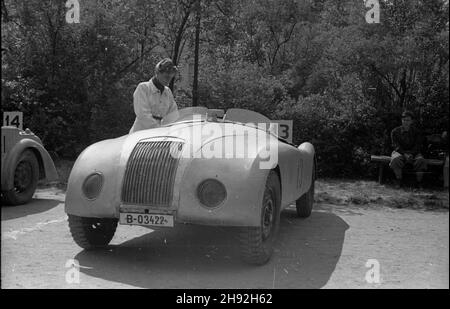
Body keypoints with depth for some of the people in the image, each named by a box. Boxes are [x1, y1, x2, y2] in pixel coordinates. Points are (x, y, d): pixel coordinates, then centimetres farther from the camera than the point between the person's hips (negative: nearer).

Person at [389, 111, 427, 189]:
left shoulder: (416, 132, 2)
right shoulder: (395, 131, 0)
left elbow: (418, 146, -3)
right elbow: (396, 146, -6)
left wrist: (411, 154, -23)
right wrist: (404, 154, -21)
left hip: (413, 153, 1)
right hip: (400, 152, -1)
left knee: (420, 160, -31)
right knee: (396, 159, -36)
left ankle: (419, 182, -17)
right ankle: (398, 181, -20)